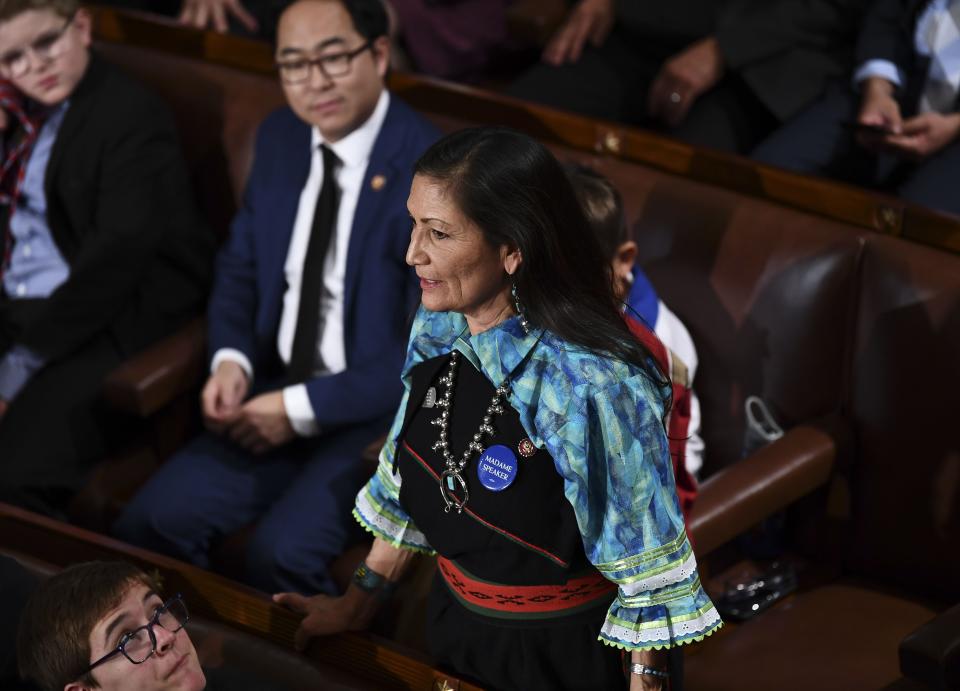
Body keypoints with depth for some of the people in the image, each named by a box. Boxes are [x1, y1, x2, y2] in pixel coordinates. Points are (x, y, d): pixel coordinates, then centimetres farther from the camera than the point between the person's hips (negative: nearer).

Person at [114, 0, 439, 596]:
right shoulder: (280, 138, 5)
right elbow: (240, 267, 16)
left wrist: (304, 407, -18)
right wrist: (231, 359, -4)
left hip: (381, 413, -6)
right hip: (276, 394, 6)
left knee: (280, 551, -28)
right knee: (151, 521, -13)